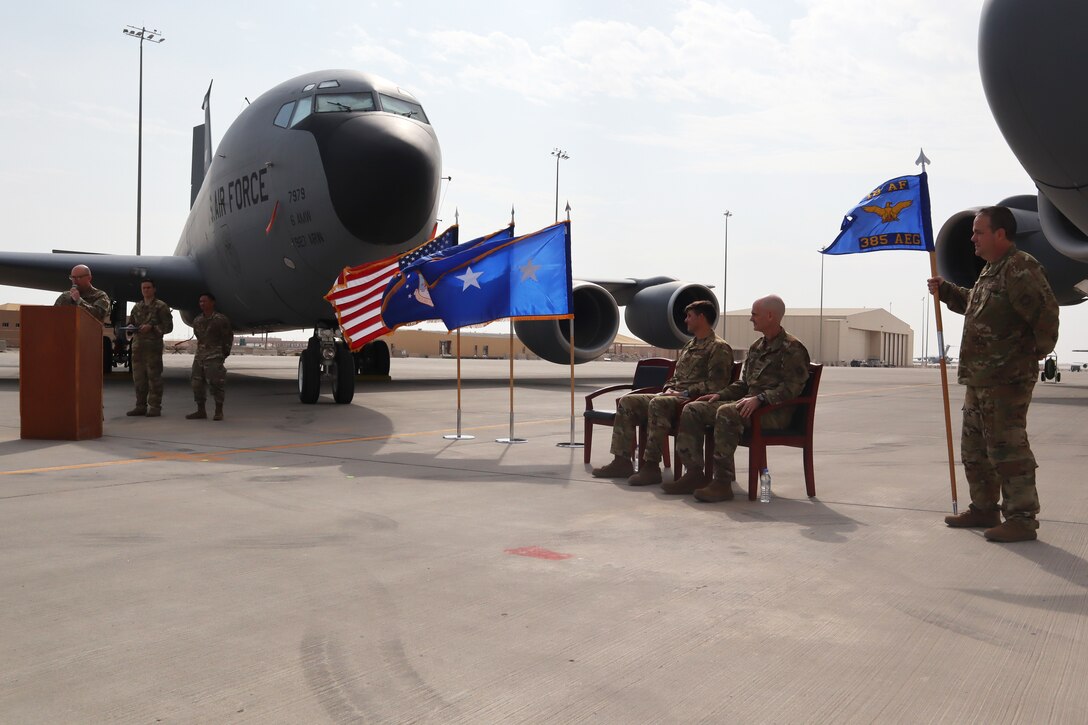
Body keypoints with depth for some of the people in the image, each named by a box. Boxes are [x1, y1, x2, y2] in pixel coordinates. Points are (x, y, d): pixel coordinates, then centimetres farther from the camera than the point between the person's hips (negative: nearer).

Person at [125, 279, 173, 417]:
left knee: (154, 376, -5)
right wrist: (131, 327, 1)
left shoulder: (161, 306, 1)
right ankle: (141, 406, 15)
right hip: (137, 345, 6)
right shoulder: (137, 307, 17)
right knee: (138, 377, 8)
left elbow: (168, 326, -3)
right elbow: (130, 323, 24)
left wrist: (151, 327, -15)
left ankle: (155, 407, -2)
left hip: (153, 346, -6)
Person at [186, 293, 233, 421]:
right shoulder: (197, 321, 10)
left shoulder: (220, 319, -6)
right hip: (199, 356, 6)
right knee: (197, 384, 5)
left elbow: (228, 337, 2)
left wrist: (225, 353, 5)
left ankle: (219, 412, 0)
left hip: (215, 357, -6)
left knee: (215, 383, -8)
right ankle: (201, 411, 13)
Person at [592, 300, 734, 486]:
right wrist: (669, 389, 6)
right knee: (627, 401, -4)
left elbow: (715, 384, -15)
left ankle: (651, 466, -35)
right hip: (674, 397, 9)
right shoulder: (689, 346, 25)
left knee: (657, 403, -37)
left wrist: (685, 393, -18)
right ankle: (622, 461, -10)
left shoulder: (719, 348, -4)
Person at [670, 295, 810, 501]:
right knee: (692, 409, -4)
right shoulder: (756, 347, 20)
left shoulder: (792, 349, -6)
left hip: (775, 411, -9)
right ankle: (694, 474, -8)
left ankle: (723, 482, -35)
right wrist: (720, 394, 10)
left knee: (727, 412, -37)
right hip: (749, 403, 9)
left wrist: (759, 399, -28)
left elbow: (792, 387, -17)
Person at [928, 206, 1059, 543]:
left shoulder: (1020, 268, -17)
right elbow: (973, 304, 34)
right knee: (974, 448, 17)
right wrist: (945, 290, 20)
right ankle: (984, 509, 29)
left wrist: (1036, 352, -13)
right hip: (980, 380, 11)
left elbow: (1046, 313, -25)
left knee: (1006, 448, -6)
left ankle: (1022, 519, 2)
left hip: (1006, 380, -11)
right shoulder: (990, 270, 17)